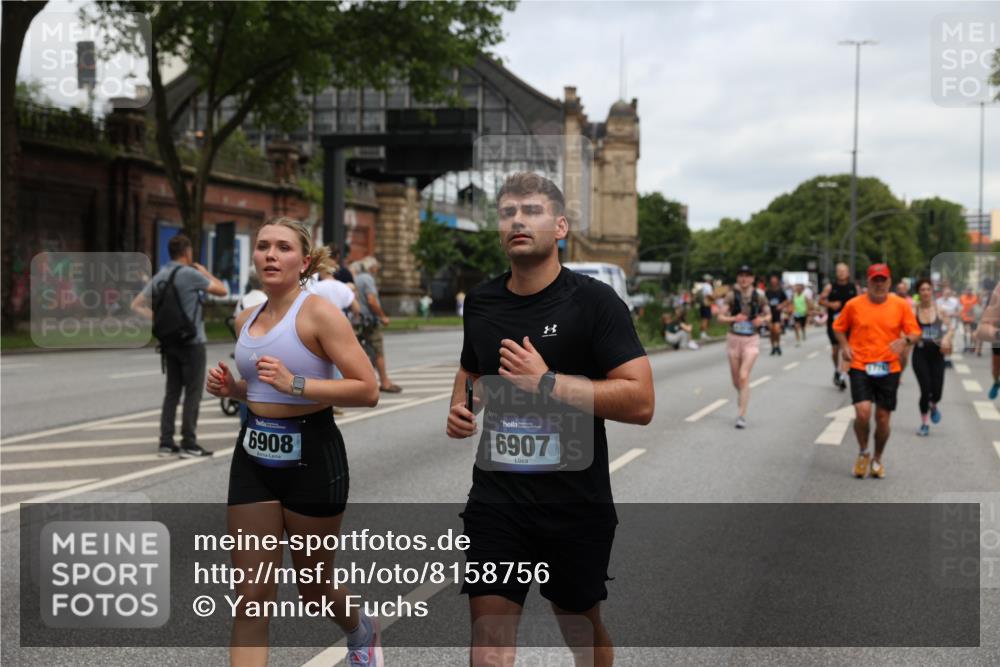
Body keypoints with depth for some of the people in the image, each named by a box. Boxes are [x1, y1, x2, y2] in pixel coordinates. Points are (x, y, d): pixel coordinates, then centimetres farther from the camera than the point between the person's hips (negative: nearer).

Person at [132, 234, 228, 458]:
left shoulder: (159, 276, 8)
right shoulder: (191, 274, -13)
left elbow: (137, 305, 9)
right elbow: (222, 290, -5)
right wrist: (205, 272, 10)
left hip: (169, 341, 7)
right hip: (191, 341, -7)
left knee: (172, 392, 10)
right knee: (193, 393, -2)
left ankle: (166, 443, 9)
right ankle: (189, 444, -2)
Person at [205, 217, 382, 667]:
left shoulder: (318, 313, -13)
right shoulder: (247, 320, 8)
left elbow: (367, 391, -18)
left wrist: (295, 383, -26)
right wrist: (232, 388, 4)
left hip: (311, 456, -5)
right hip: (254, 455, 6)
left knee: (312, 588, 13)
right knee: (252, 598, 0)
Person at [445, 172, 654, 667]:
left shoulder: (594, 301, -11)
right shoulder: (480, 301, 5)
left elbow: (640, 402, -18)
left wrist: (546, 382, -23)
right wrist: (459, 404, 4)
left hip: (575, 501, -3)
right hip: (496, 496, 3)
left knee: (581, 624, 16)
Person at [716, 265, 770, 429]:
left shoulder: (758, 297, -1)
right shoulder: (731, 296, -2)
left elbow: (768, 315, 12)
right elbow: (721, 317, -5)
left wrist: (762, 320, -10)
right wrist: (734, 318, -22)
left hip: (751, 340, -2)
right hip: (734, 338, 2)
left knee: (744, 377, -15)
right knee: (736, 381, 10)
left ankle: (742, 415, -13)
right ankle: (743, 397, 44)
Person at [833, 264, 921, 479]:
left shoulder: (900, 305, 1)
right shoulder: (853, 305, -1)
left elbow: (915, 332, 5)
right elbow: (839, 328, 12)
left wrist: (905, 341, -16)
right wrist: (845, 346, -5)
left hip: (888, 369, 1)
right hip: (860, 367, -1)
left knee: (883, 417, 5)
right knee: (862, 412, -17)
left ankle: (877, 459, 27)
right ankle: (863, 452, 11)